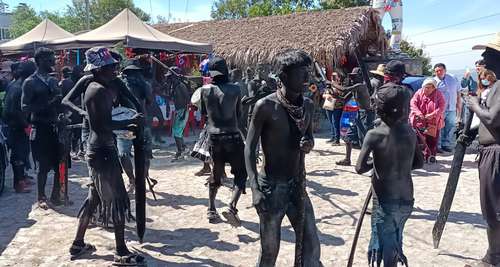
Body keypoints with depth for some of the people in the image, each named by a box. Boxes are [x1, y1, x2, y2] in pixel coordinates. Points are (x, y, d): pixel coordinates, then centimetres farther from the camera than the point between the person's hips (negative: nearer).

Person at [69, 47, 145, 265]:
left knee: (93, 198, 19)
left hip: (96, 149, 10)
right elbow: (105, 124, -26)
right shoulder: (100, 91, -18)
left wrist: (127, 126, 10)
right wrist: (131, 121, -16)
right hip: (103, 151, -10)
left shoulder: (94, 87, 12)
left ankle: (78, 244, 30)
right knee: (118, 202, -2)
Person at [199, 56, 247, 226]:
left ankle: (211, 210, 22)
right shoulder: (235, 90, -5)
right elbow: (239, 114, 6)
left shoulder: (205, 90, -1)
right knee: (241, 174, 6)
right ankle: (232, 207, -13)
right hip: (232, 136, -3)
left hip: (214, 137, 3)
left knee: (216, 173, 19)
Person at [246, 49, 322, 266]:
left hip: (298, 185, 5)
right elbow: (250, 148, -11)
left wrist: (309, 144, -8)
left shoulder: (308, 106, 2)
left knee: (311, 245, 7)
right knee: (269, 249, 6)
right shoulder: (266, 106, -14)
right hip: (271, 186, -5)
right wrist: (255, 187, -21)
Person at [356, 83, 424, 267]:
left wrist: (375, 163, 0)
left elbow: (360, 168, -17)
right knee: (395, 244, 23)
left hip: (385, 202, -5)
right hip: (406, 200, 5)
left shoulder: (374, 135, -15)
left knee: (387, 250, 5)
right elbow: (419, 163, 10)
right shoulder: (410, 132, -1)